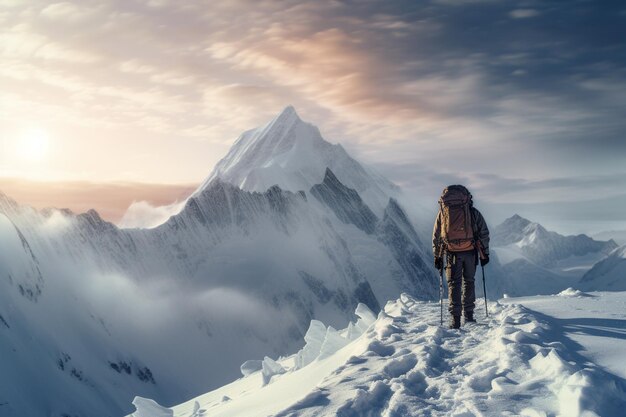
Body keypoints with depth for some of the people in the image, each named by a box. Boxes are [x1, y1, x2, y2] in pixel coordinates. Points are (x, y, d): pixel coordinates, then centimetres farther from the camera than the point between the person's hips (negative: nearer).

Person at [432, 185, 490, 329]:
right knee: (468, 281, 17)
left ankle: (455, 318, -3)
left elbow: (436, 236, 10)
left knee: (454, 283, 5)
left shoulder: (442, 212, 8)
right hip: (470, 251, 0)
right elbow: (484, 233, 8)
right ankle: (468, 314, 23)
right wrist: (484, 253, 15)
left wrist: (437, 256, 15)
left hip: (452, 252, 0)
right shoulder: (473, 212, 6)